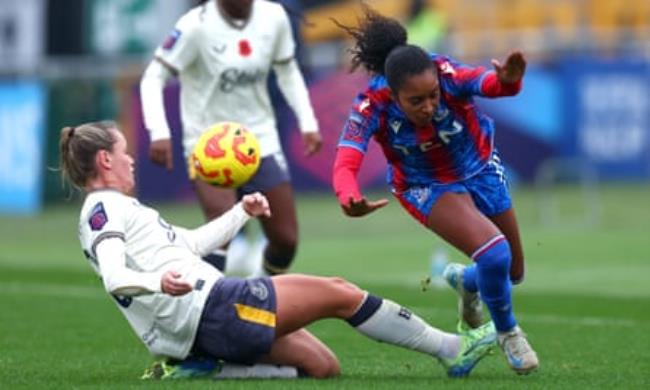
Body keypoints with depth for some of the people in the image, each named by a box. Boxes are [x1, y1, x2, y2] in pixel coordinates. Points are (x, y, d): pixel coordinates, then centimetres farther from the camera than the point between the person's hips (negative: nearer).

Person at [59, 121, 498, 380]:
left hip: (204, 331, 11)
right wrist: (158, 281, -45)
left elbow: (191, 243, 30)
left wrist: (241, 212, 32)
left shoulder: (110, 210, 23)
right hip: (210, 307, -11)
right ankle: (451, 348, 3)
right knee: (339, 293, -3)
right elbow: (114, 277, -26)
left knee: (323, 366, 11)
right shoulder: (104, 209, -8)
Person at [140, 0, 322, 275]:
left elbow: (288, 72, 13)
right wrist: (159, 133, -32)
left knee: (286, 240, 4)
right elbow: (153, 77, -18)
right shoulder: (197, 25, -17)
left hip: (261, 141, 5)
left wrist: (308, 123, 4)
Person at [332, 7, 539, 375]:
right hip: (427, 188, -2)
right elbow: (345, 165, -41)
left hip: (480, 169, 3)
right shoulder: (372, 106, -33)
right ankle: (508, 332, 4)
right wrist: (350, 198, -63)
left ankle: (465, 280, 51)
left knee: (512, 272, 14)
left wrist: (507, 81, -77)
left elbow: (487, 82, -53)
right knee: (494, 254, -25)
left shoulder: (446, 74, -34)